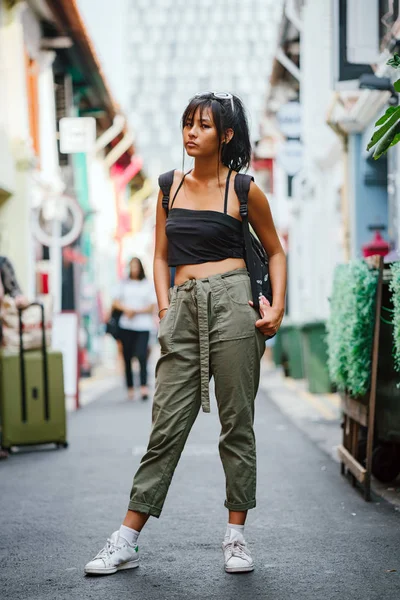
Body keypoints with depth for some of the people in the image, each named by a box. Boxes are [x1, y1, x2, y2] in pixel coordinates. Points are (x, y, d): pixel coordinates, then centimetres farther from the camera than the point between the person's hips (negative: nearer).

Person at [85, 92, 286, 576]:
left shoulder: (243, 189, 3)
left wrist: (277, 306, -1)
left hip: (231, 302, -3)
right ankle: (126, 542, 5)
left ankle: (236, 536, 12)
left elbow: (275, 251, 12)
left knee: (237, 423, 1)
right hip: (184, 310, 3)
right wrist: (165, 309, 4)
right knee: (166, 426, 2)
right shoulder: (171, 187, 13)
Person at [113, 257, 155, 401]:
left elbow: (151, 307, 2)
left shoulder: (148, 285, 7)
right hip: (126, 326, 3)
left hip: (143, 326, -2)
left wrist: (136, 311, -10)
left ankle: (144, 386, -21)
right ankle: (130, 388, 11)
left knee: (141, 355, -18)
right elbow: (116, 302, 11)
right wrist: (126, 309, -8)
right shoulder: (124, 284, 13)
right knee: (127, 357, 3)